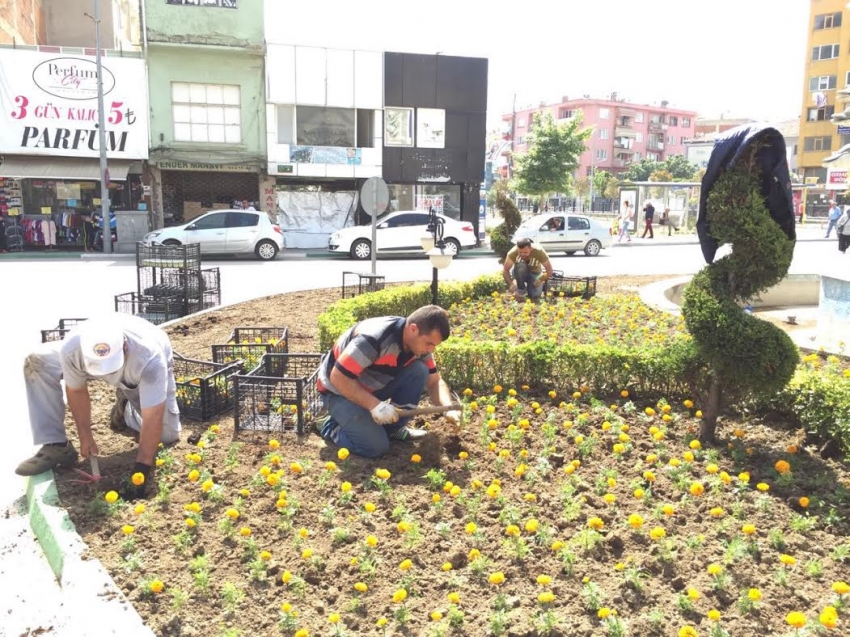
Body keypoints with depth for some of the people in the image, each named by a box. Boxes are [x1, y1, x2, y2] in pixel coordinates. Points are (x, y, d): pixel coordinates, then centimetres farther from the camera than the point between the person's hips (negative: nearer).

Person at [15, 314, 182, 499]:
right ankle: (56, 446, -14)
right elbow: (76, 390, -18)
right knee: (37, 361, -20)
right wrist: (85, 437, -13)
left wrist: (141, 469, -45)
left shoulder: (150, 358, -48)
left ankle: (127, 408, 17)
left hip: (147, 373, -2)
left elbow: (153, 419, -44)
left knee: (168, 434, -13)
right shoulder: (72, 348, -39)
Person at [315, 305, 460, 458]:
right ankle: (331, 427, 5)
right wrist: (374, 405, -34)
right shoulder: (374, 338, -34)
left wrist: (449, 409, -18)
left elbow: (434, 382, 1)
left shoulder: (419, 342, -10)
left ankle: (393, 428, 1)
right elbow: (338, 378, -31)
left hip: (374, 388, 7)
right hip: (339, 391, -7)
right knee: (376, 447, -22)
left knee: (419, 370, -15)